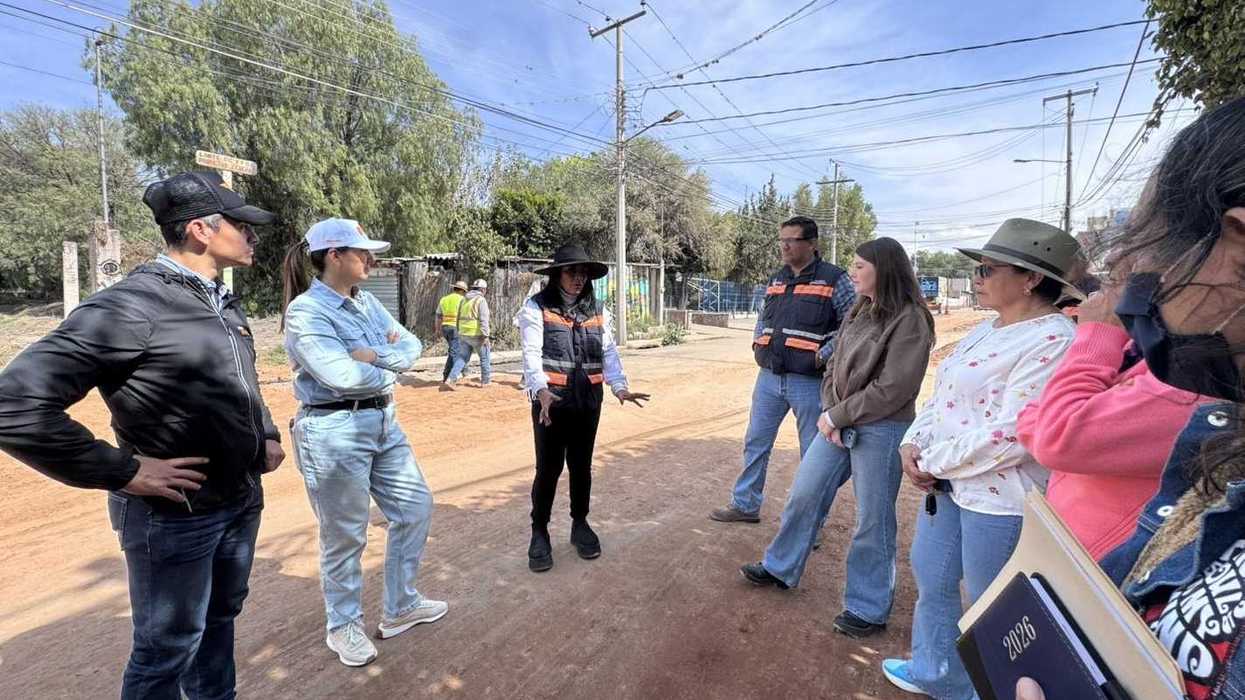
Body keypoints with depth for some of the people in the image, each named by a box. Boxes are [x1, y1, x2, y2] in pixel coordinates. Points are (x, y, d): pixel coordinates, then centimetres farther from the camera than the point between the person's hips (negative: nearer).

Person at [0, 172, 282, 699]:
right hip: (174, 514, -7)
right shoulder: (132, 304, -20)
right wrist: (124, 472, -21)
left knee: (219, 621, 25)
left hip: (243, 501, 8)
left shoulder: (226, 303, 6)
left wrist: (266, 436, 8)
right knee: (168, 650, 12)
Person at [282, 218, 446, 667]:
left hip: (383, 422, 8)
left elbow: (412, 347, 3)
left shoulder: (366, 301, 9)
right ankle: (343, 626, 33)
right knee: (344, 536, 8)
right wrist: (390, 366, -8)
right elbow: (343, 376, -25)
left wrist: (373, 355, -16)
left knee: (416, 508, 15)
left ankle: (400, 608, 34)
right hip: (334, 432, -8)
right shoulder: (305, 310, -14)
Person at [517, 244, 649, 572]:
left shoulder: (599, 311, 8)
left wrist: (619, 387, -14)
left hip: (588, 401, 4)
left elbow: (609, 353, 2)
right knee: (548, 467, 2)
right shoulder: (536, 308, -6)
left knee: (582, 465, 14)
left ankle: (580, 524, 33)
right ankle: (539, 532, 21)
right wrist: (541, 389, -33)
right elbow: (532, 354, -16)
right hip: (550, 400, -4)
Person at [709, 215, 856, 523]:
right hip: (769, 377, 6)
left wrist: (822, 355, -15)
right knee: (755, 443, 14)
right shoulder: (775, 279, 12)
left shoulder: (834, 279, -7)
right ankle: (745, 505, 30)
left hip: (809, 381, -6)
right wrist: (757, 344, 8)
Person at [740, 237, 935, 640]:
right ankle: (780, 568, 34)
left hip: (881, 430, -7)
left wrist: (836, 417, -14)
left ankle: (868, 609, 25)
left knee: (872, 521, 6)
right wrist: (830, 413, -5)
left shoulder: (909, 320, -14)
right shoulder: (860, 312, 9)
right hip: (838, 423, 8)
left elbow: (893, 388, -19)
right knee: (803, 494, 14)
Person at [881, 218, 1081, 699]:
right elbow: (942, 395, 12)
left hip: (999, 497, -9)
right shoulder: (987, 330, 9)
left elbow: (1010, 436, -25)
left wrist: (931, 462, -16)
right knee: (930, 578, 23)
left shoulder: (1053, 342, -20)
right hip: (948, 484, 10)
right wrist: (914, 444, -3)